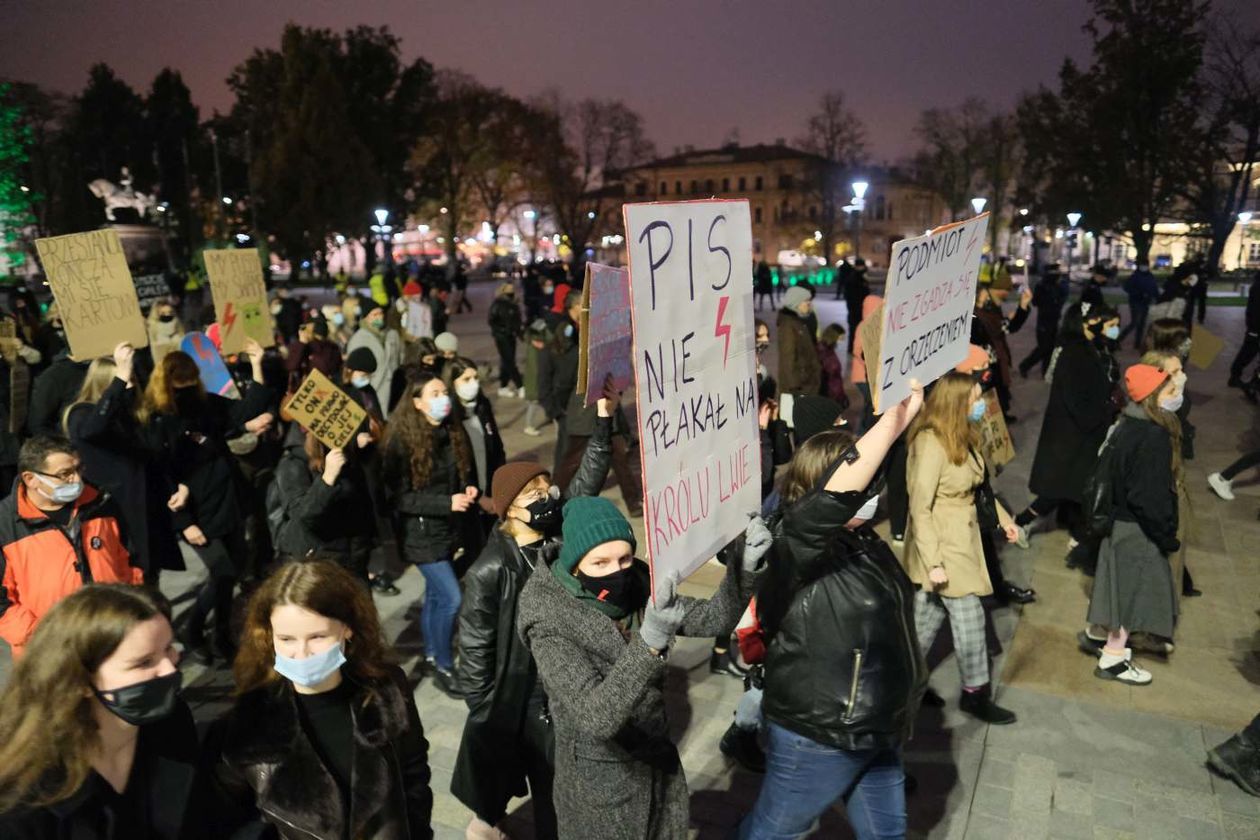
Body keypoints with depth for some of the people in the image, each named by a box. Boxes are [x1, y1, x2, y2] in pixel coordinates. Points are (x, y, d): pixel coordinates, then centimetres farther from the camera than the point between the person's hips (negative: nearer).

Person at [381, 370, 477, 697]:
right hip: (422, 533, -6)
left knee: (436, 596, 18)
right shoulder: (403, 442, -16)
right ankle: (444, 667, 10)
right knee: (451, 598, -8)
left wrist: (470, 490, -7)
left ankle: (432, 656, 35)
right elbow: (398, 497, -17)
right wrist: (446, 503, -23)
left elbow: (468, 474, 16)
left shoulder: (455, 433, 2)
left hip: (450, 530, 6)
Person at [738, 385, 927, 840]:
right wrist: (891, 423, -47)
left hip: (874, 731, 8)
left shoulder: (864, 541, 1)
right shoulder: (798, 547, -30)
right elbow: (833, 497, -43)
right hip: (816, 738, -8)